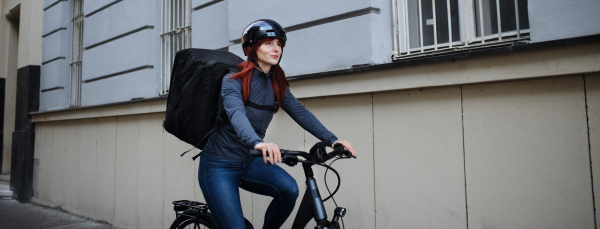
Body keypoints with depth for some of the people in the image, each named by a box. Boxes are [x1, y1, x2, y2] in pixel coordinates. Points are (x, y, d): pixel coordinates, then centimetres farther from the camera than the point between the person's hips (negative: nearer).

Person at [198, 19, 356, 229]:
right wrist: (257, 142, -54)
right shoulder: (233, 80, -15)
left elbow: (300, 112, -7)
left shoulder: (277, 84, 3)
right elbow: (236, 114, -34)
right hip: (219, 166, -5)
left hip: (248, 163, 5)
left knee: (289, 188, -22)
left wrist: (332, 140, -20)